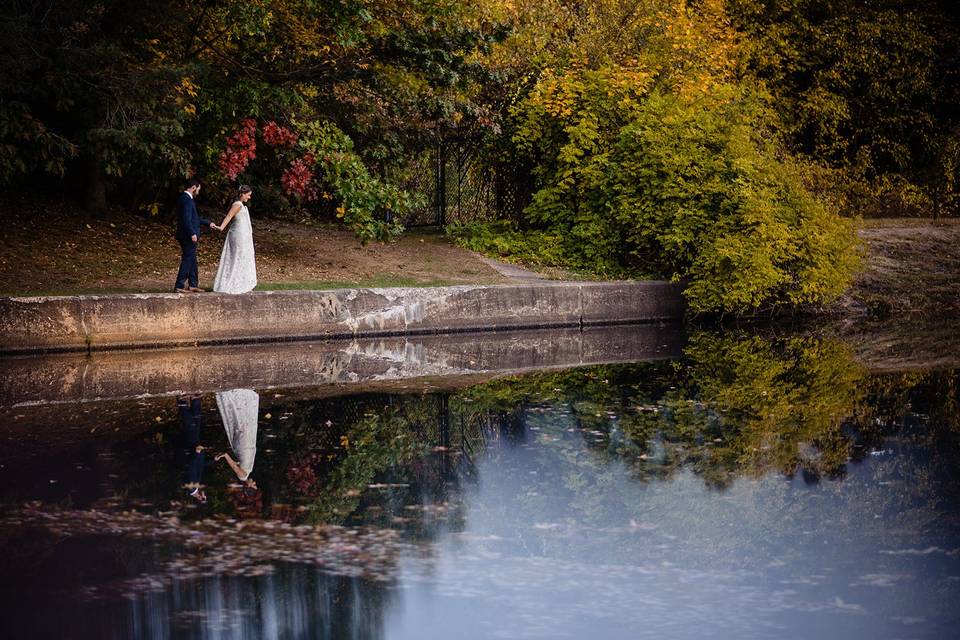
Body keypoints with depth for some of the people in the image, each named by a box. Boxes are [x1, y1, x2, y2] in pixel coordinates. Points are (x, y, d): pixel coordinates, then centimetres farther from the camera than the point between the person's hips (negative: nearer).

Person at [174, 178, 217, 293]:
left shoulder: (187, 199, 16)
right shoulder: (186, 200, -16)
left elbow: (194, 218, 25)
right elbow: (186, 219, -24)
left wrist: (208, 223, 27)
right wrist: (192, 233, -26)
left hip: (189, 236, 10)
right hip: (188, 236, -10)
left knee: (192, 260, 14)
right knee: (187, 260, -7)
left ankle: (193, 285, 20)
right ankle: (179, 286, -5)